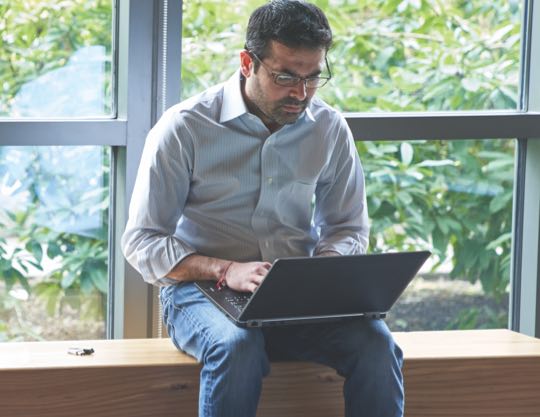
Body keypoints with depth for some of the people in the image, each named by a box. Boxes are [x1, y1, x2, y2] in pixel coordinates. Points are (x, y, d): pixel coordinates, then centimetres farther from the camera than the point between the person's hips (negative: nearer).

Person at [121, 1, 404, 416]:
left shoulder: (330, 129, 6)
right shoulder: (184, 128, -6)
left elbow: (349, 226, 17)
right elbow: (141, 241, -5)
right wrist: (225, 270, -22)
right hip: (202, 289, -3)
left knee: (376, 343, -27)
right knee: (237, 345, -38)